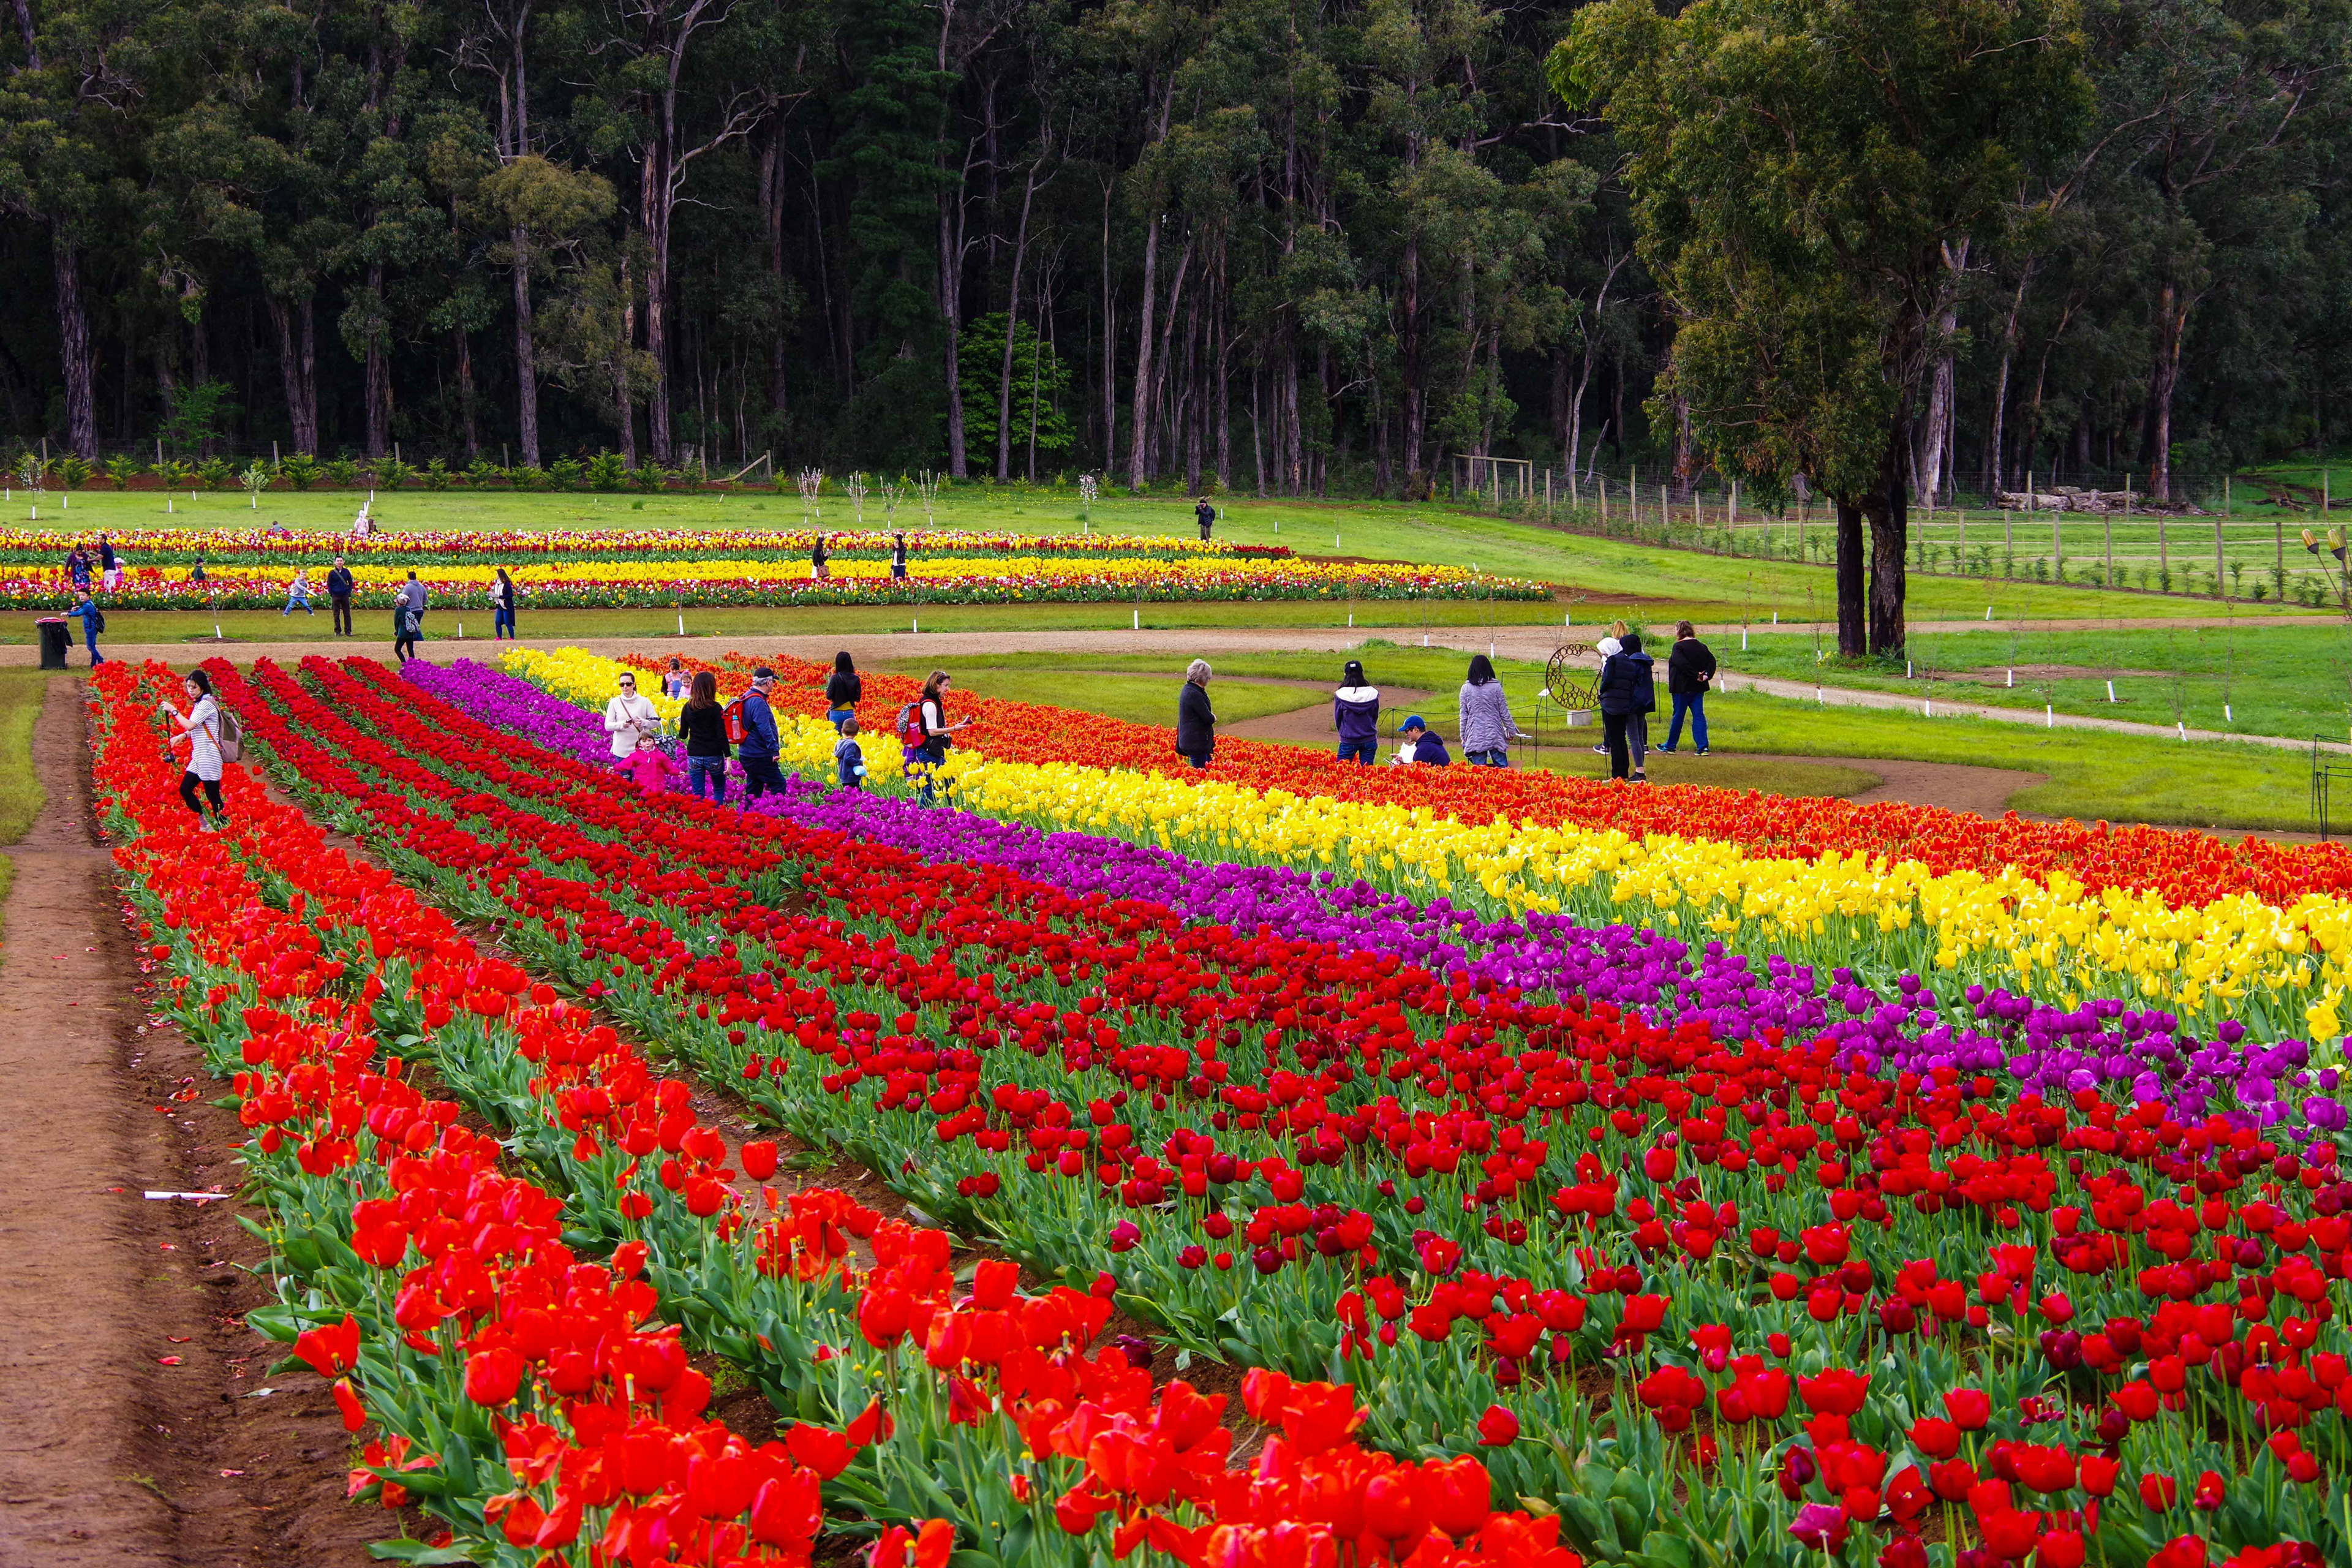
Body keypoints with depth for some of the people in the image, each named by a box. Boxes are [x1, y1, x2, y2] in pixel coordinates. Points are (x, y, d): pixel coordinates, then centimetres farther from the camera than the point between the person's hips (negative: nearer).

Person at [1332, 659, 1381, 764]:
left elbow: (1337, 719, 0)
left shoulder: (1341, 695, -12)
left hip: (1348, 741, -2)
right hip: (1369, 739, 2)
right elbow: (1375, 716, 6)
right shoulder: (1372, 693, -7)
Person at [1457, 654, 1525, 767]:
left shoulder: (1466, 689, -1)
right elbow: (1504, 712, 1)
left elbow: (1463, 716, 2)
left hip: (1475, 737, 0)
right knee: (1502, 769, 3)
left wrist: (1464, 738, 10)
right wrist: (1512, 731, 13)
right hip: (1495, 735, 0)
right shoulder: (1496, 687, -3)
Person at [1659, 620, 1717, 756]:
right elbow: (1712, 661, 3)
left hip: (1682, 688, -6)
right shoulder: (1701, 647, 9)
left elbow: (1682, 664, -25)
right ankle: (1702, 746, -4)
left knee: (1678, 715, 5)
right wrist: (1706, 675, -8)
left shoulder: (1679, 647, -12)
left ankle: (1670, 745, 18)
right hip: (1698, 688, 6)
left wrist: (1695, 675, -19)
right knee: (1698, 715, 5)